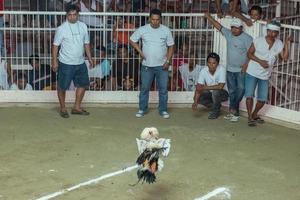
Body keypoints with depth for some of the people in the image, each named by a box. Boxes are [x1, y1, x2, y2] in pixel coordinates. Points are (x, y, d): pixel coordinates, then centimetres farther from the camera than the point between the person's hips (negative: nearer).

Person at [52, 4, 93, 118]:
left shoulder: (83, 26, 3)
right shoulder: (62, 28, -11)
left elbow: (86, 43, 12)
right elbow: (55, 45, -8)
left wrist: (90, 58, 11)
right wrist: (54, 61, -12)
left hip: (80, 63, 5)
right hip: (66, 63, -5)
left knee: (83, 84, 11)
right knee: (62, 87, 3)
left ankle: (77, 107, 25)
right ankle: (63, 109, 21)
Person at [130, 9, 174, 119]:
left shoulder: (166, 30, -4)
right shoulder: (142, 30, -5)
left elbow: (171, 46, 2)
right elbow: (132, 40, 7)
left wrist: (168, 61, -7)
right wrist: (140, 52, -2)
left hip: (162, 66, 0)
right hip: (147, 65, 0)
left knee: (163, 89, 4)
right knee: (144, 88, 8)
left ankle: (163, 110, 17)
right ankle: (142, 109, 21)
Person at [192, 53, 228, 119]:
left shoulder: (222, 69, -26)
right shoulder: (203, 71, -16)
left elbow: (220, 86, -33)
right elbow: (198, 88, -19)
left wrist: (205, 87, -28)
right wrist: (195, 102, -34)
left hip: (222, 94, -5)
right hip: (210, 94, 5)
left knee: (215, 91, -35)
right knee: (197, 97, -17)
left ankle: (215, 111, -8)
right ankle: (217, 106, 7)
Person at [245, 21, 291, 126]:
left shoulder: (279, 44, 0)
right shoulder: (258, 40, -10)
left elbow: (285, 57, -6)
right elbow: (249, 53, -6)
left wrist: (286, 44, -14)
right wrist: (260, 61, -19)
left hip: (265, 76, 4)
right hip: (252, 73, -4)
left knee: (262, 99, 6)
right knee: (249, 95, -9)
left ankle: (254, 115, 29)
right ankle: (250, 118, 4)